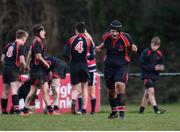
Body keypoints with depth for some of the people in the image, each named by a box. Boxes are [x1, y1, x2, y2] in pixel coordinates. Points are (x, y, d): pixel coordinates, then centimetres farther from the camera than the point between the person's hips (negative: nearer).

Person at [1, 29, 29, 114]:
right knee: (14, 89, -15)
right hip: (14, 69, -6)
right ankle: (16, 109, -28)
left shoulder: (8, 45, 13)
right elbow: (22, 60, -13)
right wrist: (25, 66, 5)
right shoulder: (20, 46, -6)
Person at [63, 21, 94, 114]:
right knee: (84, 88, 14)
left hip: (73, 66, 0)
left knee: (74, 88, 7)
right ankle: (84, 108, 10)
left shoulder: (71, 40, 0)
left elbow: (65, 54, -5)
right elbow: (91, 56, -1)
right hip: (83, 65, 0)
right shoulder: (88, 40, 1)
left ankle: (73, 100, -25)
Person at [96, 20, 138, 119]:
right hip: (109, 65, 4)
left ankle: (121, 110, -21)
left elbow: (131, 46, 5)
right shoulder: (106, 37, -4)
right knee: (111, 90, 11)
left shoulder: (126, 38, -13)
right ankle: (114, 112, 30)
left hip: (122, 65, -4)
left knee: (119, 85, -26)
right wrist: (99, 48, -2)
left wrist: (133, 48, -18)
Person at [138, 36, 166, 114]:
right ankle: (156, 109, -25)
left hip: (154, 76, 6)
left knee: (147, 93, 14)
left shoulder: (159, 54, 6)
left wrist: (161, 68, -13)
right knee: (151, 91, -20)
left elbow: (161, 64, 12)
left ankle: (141, 110, 26)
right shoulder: (146, 52, -10)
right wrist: (153, 67, -21)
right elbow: (143, 64, -14)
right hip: (146, 75, -6)